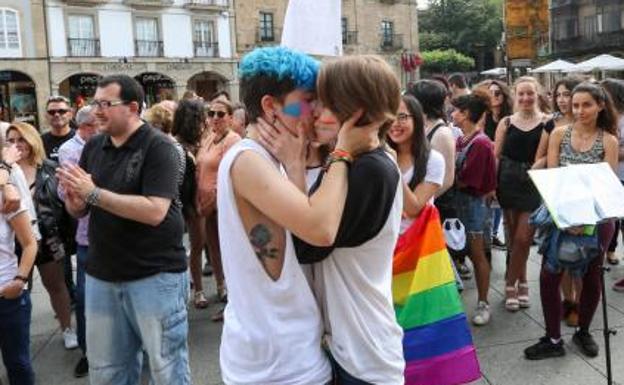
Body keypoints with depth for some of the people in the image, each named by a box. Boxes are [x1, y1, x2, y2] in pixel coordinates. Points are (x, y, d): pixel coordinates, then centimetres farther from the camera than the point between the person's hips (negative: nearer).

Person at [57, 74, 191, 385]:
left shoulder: (158, 147, -12)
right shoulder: (93, 147, 7)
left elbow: (155, 211, -23)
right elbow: (78, 211, 12)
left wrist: (94, 193, -22)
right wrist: (73, 197, -11)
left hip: (155, 274, -6)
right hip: (101, 275, 6)